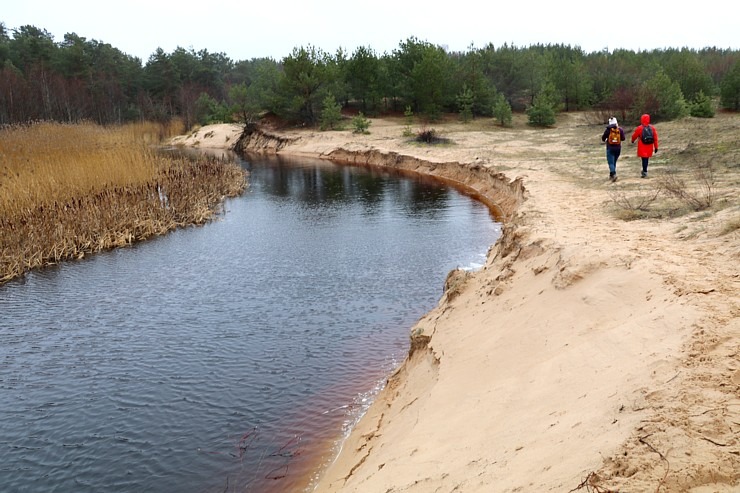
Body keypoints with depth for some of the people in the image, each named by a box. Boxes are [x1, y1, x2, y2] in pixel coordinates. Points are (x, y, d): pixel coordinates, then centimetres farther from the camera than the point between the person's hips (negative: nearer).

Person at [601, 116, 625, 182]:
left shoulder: (608, 129, -10)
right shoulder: (620, 129, -3)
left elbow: (603, 138, -3)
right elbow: (623, 138, 2)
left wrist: (604, 140, 20)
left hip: (610, 148, -4)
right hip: (618, 148, 4)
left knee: (611, 162, -3)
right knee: (614, 162, 18)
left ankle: (614, 174, -22)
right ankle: (611, 175, 27)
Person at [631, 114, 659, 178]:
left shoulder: (639, 128, -11)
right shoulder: (652, 128, 0)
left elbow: (634, 136, 4)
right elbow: (655, 138, 1)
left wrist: (633, 141, 26)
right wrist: (656, 147, 7)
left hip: (642, 147, -4)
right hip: (649, 147, 4)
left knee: (644, 159, -1)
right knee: (646, 159, 15)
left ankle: (645, 172, -6)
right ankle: (644, 171, 26)